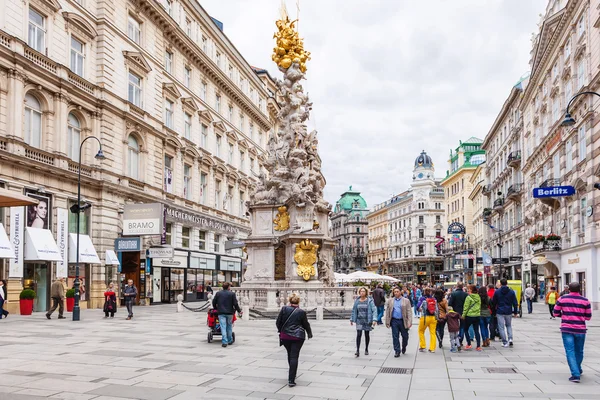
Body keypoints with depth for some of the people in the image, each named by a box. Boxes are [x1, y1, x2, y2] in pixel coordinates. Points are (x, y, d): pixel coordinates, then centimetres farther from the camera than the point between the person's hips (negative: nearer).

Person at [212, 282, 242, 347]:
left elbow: (214, 302, 9)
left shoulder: (218, 293, 4)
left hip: (221, 313, 0)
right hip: (229, 312, 0)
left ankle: (224, 342, -10)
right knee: (229, 327, 15)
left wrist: (215, 308, 27)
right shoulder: (232, 294, -3)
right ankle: (230, 341, 22)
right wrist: (239, 311, 6)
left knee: (223, 327, -3)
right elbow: (235, 304, -5)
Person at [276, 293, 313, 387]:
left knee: (290, 355, 21)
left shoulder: (284, 309, -3)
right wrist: (309, 333, 24)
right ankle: (291, 380, -6)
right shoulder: (301, 312, -6)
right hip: (297, 337, -2)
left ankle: (291, 375, 35)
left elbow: (278, 322, 1)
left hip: (285, 336, 3)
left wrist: (281, 330, 20)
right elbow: (306, 324, 6)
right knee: (294, 357, -2)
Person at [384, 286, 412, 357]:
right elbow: (387, 312, 6)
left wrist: (409, 322, -12)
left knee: (405, 336, 9)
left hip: (403, 321, -1)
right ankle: (397, 351, 11)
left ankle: (404, 347, 35)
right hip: (394, 321, 1)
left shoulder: (406, 301, 0)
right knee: (395, 337, 1)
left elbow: (409, 312, -3)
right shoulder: (390, 301, 6)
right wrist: (387, 322, 1)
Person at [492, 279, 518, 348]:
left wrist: (494, 312, 12)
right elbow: (515, 303, 1)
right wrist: (515, 312, 11)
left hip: (500, 312, -2)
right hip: (509, 312, 2)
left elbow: (494, 303, 2)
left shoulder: (497, 292, -3)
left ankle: (505, 342, 2)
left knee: (501, 327, 4)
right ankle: (510, 339, 3)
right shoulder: (511, 292, 0)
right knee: (509, 326, 20)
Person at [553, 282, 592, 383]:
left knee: (570, 351, -2)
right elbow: (588, 317, 3)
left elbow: (556, 313, 4)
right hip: (580, 329, 2)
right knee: (579, 351, 19)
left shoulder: (562, 299, -2)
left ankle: (576, 374, -12)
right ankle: (578, 370, 38)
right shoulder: (585, 301, -1)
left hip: (567, 329, -2)